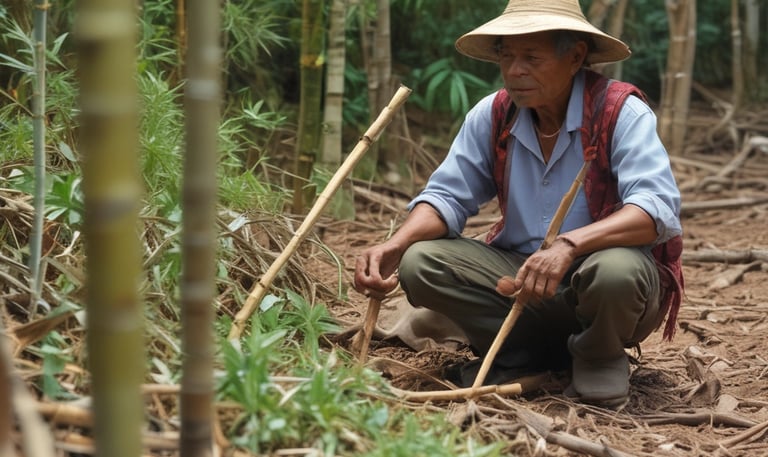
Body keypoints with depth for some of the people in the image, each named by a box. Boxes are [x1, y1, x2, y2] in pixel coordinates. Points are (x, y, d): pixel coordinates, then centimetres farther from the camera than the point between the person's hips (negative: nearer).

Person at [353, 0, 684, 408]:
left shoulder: (622, 114, -16)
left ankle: (600, 360, -4)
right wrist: (395, 245, -22)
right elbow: (447, 196, -1)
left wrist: (569, 244, -44)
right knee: (420, 264, -16)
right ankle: (526, 355, -1)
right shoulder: (492, 116, -1)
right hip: (520, 271, 4)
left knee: (615, 271, -39)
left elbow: (657, 207, -29)